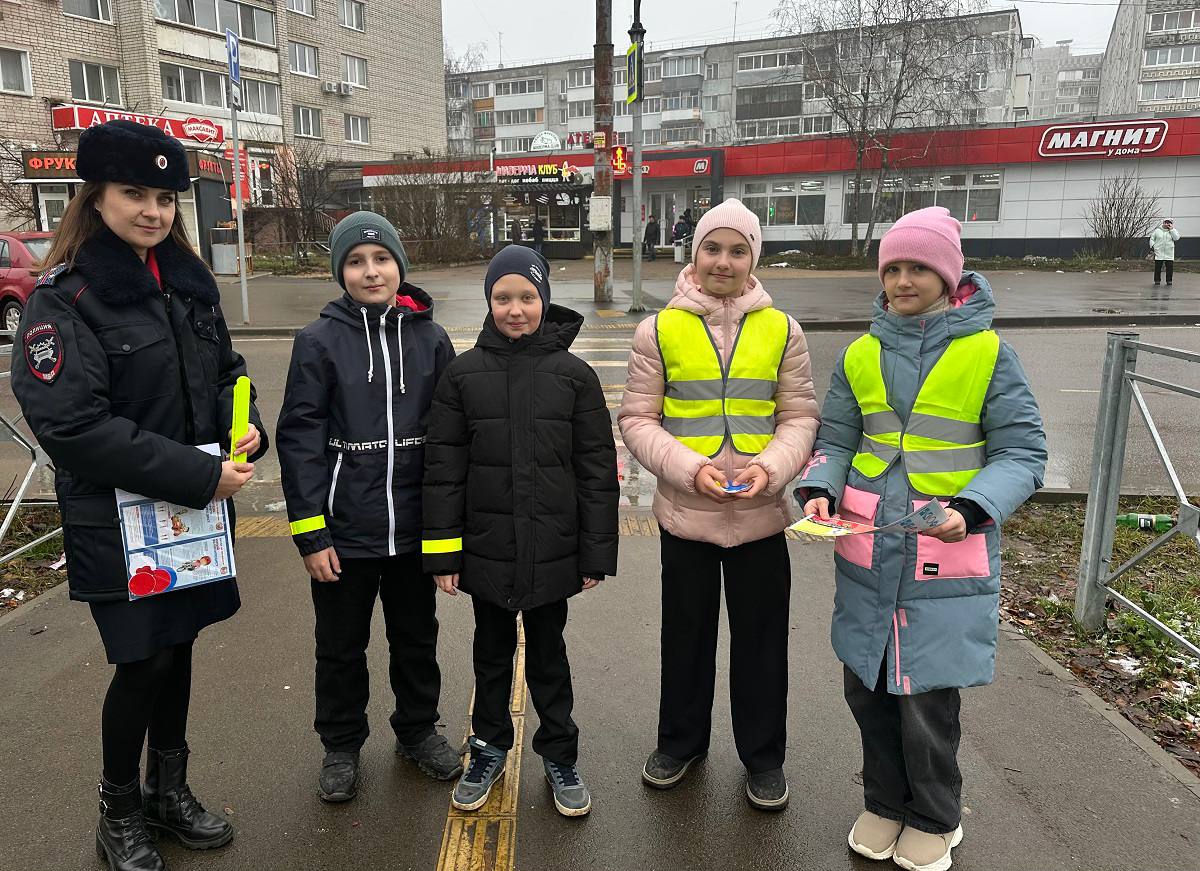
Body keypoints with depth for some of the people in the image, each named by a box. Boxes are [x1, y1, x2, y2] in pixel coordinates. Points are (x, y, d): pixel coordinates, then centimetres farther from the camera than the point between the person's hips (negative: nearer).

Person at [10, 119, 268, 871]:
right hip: (118, 520, -5)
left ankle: (170, 791, 36)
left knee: (178, 647, 16)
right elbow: (72, 425, -21)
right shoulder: (64, 298, -13)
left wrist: (245, 427, -8)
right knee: (144, 661, 4)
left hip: (197, 508, 6)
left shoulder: (190, 281, 5)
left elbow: (226, 370, 15)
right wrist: (200, 475, -23)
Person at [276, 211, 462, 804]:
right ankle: (341, 745, 36)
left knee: (416, 637, 19)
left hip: (414, 528, 2)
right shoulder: (320, 340, -7)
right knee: (341, 647, 15)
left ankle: (418, 729, 40)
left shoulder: (430, 338, 0)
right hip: (344, 531, -2)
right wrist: (309, 534, -11)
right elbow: (299, 440, -8)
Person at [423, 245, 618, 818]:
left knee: (548, 652, 16)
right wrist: (442, 554, -4)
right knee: (492, 651, 18)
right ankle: (489, 748, 39)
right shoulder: (463, 374, -3)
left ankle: (560, 754, 35)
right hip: (485, 550, 1)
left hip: (551, 550, -1)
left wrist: (597, 554, -5)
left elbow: (597, 470, -4)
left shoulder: (573, 375, -5)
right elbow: (443, 470, -2)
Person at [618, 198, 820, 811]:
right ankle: (681, 740, 39)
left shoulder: (781, 330, 1)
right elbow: (637, 419, -3)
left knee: (761, 638, 13)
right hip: (684, 513, 0)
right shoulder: (660, 330, -3)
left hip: (761, 513, 1)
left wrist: (770, 466, -16)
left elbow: (800, 416, 3)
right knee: (686, 634, 17)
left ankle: (763, 754, 34)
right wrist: (690, 467, -17)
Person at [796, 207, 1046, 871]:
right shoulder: (861, 354, 7)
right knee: (866, 688, 13)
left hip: (947, 560, -3)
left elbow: (1022, 452, -2)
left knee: (926, 697, 3)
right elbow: (835, 439, 12)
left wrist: (971, 509, -19)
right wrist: (818, 490, -8)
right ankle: (885, 803, 38)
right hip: (866, 553, 4)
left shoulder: (987, 353, -4)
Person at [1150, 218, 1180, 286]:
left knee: (1170, 268, 0)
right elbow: (1152, 239, 9)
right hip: (1158, 254, -1)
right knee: (1157, 268, 0)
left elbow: (1176, 238, -8)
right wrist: (1152, 248, -2)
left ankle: (1169, 281, 9)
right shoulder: (1157, 230, 7)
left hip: (1169, 254, 1)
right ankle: (1157, 281, 8)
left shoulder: (1173, 231, 8)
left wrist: (1171, 229, -9)